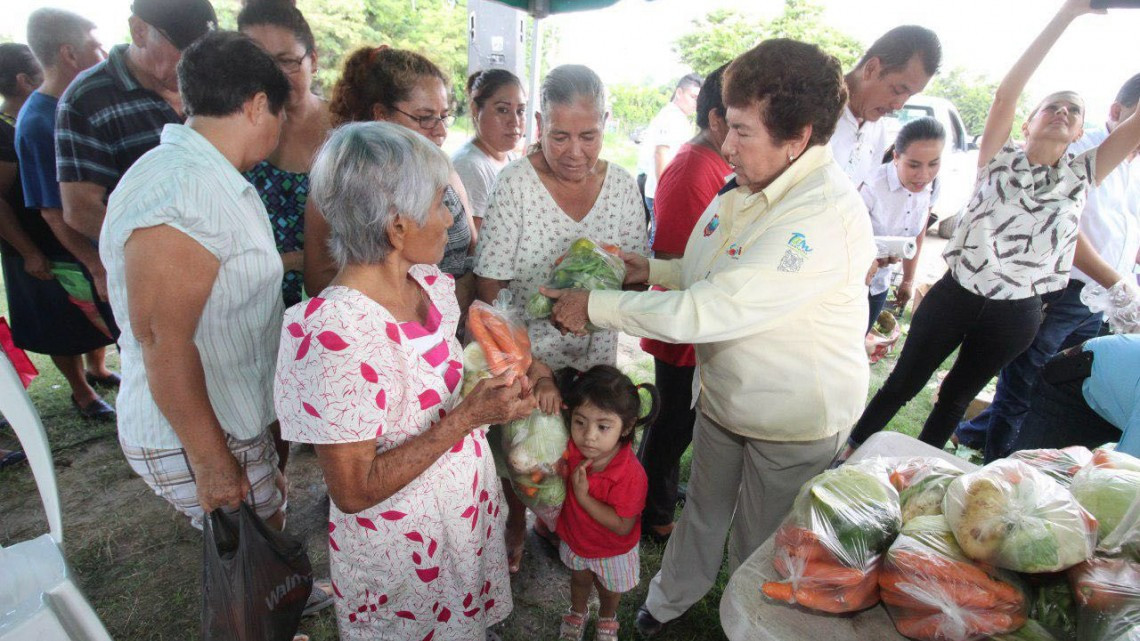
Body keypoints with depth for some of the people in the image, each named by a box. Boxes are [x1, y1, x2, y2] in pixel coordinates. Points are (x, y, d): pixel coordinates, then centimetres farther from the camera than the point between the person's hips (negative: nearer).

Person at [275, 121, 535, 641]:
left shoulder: (431, 285, -6)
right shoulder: (332, 333, -30)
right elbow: (353, 491, -26)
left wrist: (511, 365, -4)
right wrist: (467, 417, -29)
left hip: (467, 513, 7)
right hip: (399, 549, -6)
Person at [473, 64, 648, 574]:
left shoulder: (623, 186, -4)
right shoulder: (515, 184, -16)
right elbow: (490, 291, -17)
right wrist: (535, 368, -23)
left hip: (595, 355, 4)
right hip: (522, 357, -3)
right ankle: (516, 527, 49)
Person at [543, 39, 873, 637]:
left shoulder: (826, 214, -30)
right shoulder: (745, 182, -4)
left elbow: (713, 309, -35)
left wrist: (597, 307, -29)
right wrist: (653, 269, -3)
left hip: (794, 417, -7)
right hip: (724, 392, 7)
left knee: (756, 546, 18)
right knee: (702, 511, 26)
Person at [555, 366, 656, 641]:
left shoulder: (631, 474, -40)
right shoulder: (571, 446, -28)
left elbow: (622, 526, -32)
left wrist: (583, 496, -38)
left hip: (612, 550, -3)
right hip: (575, 537, 3)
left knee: (609, 589, 30)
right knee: (580, 579, 34)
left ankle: (607, 619, 63)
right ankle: (578, 612, 65)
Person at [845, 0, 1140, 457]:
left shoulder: (1083, 175, 6)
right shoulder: (999, 159, 0)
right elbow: (1006, 93, -13)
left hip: (1016, 315, 3)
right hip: (956, 294, -2)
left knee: (957, 395, 17)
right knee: (903, 382, 6)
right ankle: (850, 450, 23)